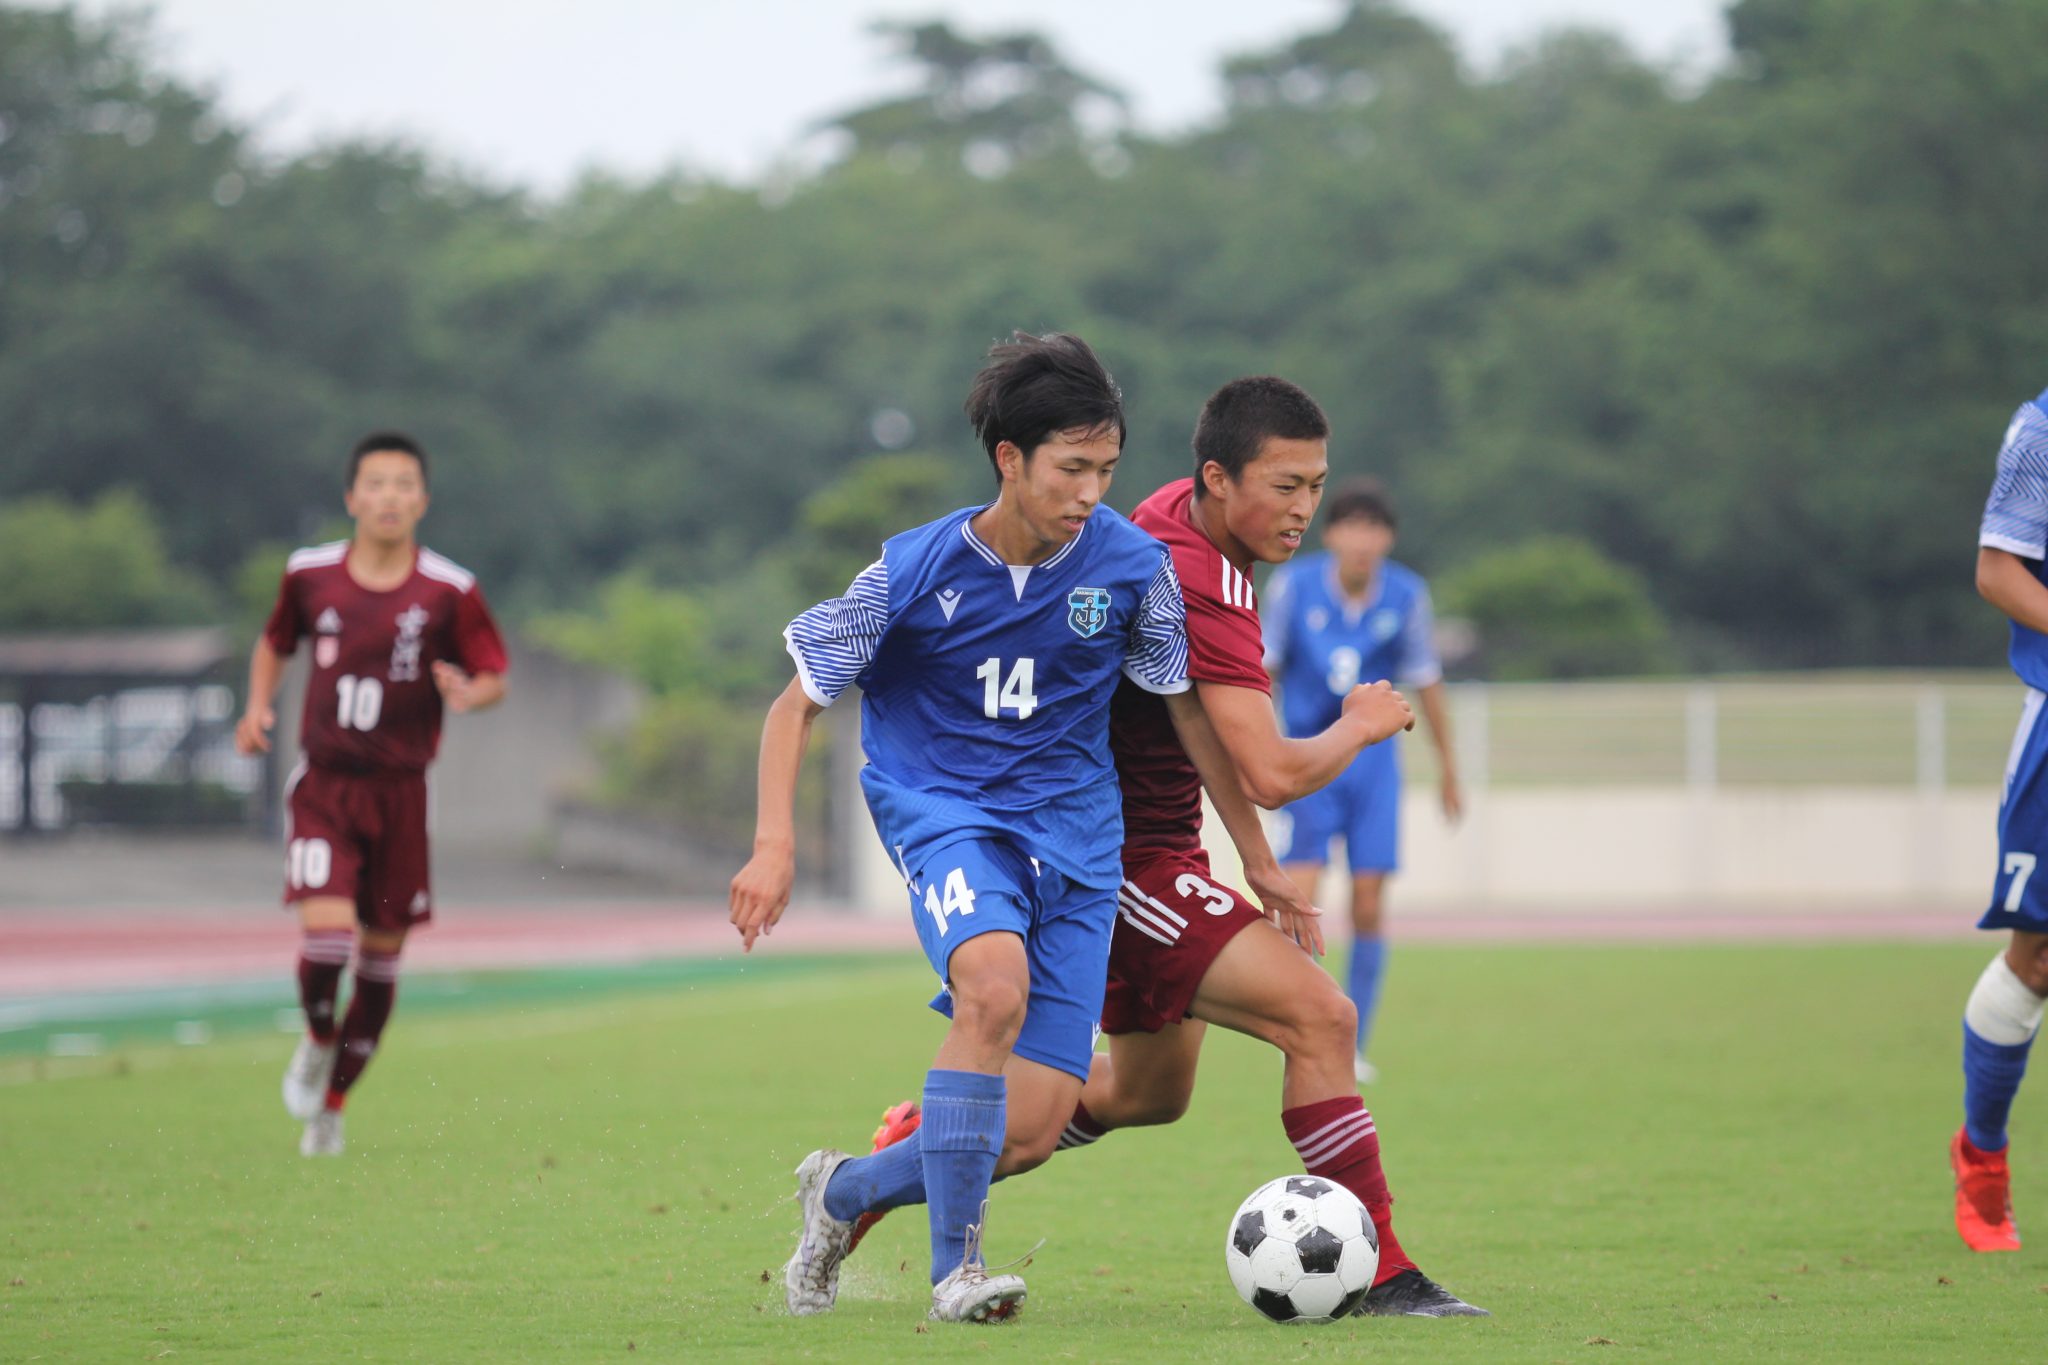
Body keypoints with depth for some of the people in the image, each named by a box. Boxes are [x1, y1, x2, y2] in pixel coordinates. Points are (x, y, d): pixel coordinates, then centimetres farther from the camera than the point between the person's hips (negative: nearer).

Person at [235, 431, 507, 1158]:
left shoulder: (450, 592, -6)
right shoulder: (309, 574, -1)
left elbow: (496, 678, 0)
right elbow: (274, 642, 17)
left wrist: (470, 694, -23)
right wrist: (258, 707, 1)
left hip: (400, 790, 1)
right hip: (324, 782, -1)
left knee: (382, 952, 6)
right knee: (326, 927, -20)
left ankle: (333, 1102, 25)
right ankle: (318, 1042, 12)